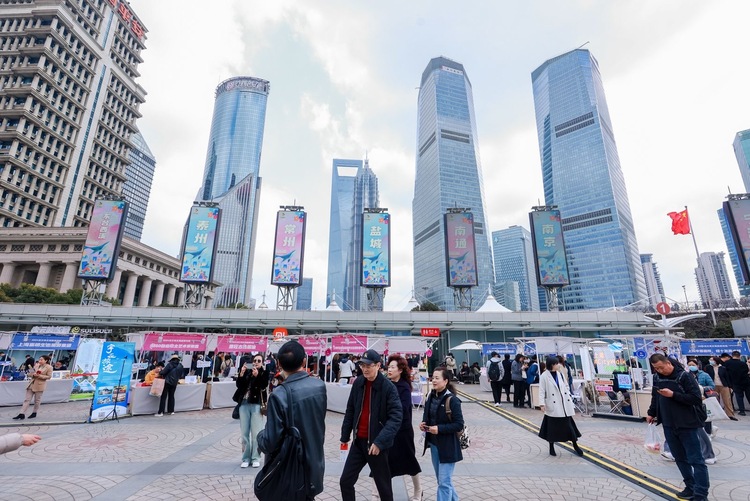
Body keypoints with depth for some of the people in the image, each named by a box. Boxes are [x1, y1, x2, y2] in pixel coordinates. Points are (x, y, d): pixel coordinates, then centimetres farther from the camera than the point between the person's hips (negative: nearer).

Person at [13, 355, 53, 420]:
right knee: (27, 399, 2)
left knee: (37, 400, 7)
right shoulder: (36, 365, 7)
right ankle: (22, 414, 6)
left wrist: (39, 376, -20)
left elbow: (49, 376, -11)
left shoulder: (49, 367, -10)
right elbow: (32, 372, 14)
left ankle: (34, 413, 22)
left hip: (40, 385, -5)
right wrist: (33, 374, -9)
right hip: (32, 384, 5)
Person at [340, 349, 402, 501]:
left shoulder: (388, 387, -17)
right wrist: (345, 436, 9)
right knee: (345, 481, 11)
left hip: (377, 443, -5)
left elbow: (396, 417, -21)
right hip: (358, 440, 5)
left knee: (383, 485, 12)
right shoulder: (358, 383, -2)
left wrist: (380, 441, -28)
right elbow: (350, 411, 8)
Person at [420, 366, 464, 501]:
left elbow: (459, 425, -18)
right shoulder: (431, 397, 0)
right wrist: (423, 424, -6)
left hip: (447, 446, -7)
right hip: (433, 444, 7)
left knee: (444, 482, 0)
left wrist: (439, 429, -24)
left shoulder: (452, 400, -19)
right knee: (442, 479, 21)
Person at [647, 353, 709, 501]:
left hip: (687, 425, -6)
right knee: (680, 459, 15)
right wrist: (651, 413, 11)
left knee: (696, 460, 1)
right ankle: (691, 488, 28)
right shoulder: (656, 378, 3)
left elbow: (696, 398, -17)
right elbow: (655, 398, 15)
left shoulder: (684, 376, -14)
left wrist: (673, 395, -24)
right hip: (669, 426, 6)